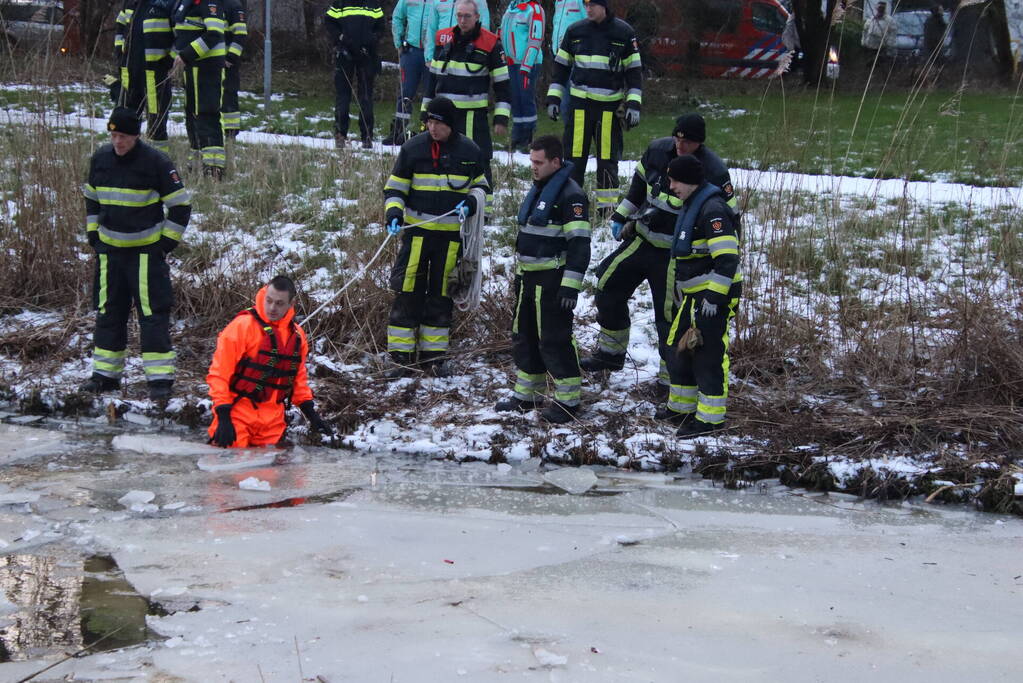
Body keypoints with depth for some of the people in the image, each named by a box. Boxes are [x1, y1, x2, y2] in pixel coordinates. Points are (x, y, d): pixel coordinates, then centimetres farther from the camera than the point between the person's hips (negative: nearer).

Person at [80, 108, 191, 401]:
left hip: (147, 251, -5)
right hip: (109, 249, 5)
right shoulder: (100, 159, 3)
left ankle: (160, 376, -5)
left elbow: (180, 204, -6)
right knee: (108, 311, 9)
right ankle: (105, 373, 18)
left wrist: (167, 241, -8)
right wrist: (93, 233, 13)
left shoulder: (155, 162, -13)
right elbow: (91, 198, 20)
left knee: (153, 311, -8)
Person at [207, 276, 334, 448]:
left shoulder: (297, 335, 10)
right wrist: (223, 418, -16)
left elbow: (298, 377, 23)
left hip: (272, 421, 6)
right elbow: (219, 373, -9)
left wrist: (311, 413, 15)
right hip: (238, 417, -6)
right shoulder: (243, 325, -9)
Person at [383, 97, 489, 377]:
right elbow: (394, 188, 4)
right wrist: (394, 213, -14)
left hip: (451, 235, 1)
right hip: (417, 231, -1)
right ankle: (402, 355, 4)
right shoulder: (413, 148, -2)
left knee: (441, 295, 9)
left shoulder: (469, 151, 2)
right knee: (408, 292, -3)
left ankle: (433, 354, 19)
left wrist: (471, 203, -6)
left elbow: (481, 186, 15)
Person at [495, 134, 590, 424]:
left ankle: (568, 399, 4)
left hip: (552, 280, -10)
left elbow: (579, 244, -20)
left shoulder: (570, 194, -16)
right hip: (527, 277, 10)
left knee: (555, 340, -5)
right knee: (524, 335, 15)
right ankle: (525, 395, 25)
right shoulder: (539, 188, 13)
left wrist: (571, 285, -24)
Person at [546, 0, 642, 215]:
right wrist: (553, 98, 7)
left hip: (609, 104, -2)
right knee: (574, 153, 0)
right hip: (579, 102, 2)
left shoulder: (623, 32, 1)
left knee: (608, 156, 0)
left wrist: (633, 104, -3)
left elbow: (634, 70, 4)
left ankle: (607, 204, 7)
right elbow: (561, 66, 14)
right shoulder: (575, 31, 7)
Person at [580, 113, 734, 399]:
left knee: (669, 314, -4)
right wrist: (620, 216, 15)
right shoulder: (657, 150, -4)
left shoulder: (713, 172, -21)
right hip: (642, 239, 7)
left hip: (676, 254, -6)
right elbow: (638, 184, 15)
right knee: (608, 283, 11)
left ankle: (670, 378, 12)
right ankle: (611, 352, 29)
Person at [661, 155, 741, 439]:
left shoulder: (712, 210, -18)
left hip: (714, 295, -10)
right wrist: (680, 292, 28)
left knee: (708, 354, -5)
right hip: (694, 294, 10)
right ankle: (681, 407, 29)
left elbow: (727, 259, -23)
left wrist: (714, 297, -24)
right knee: (680, 349, 17)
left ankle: (710, 417, 1)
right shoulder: (690, 206, 15)